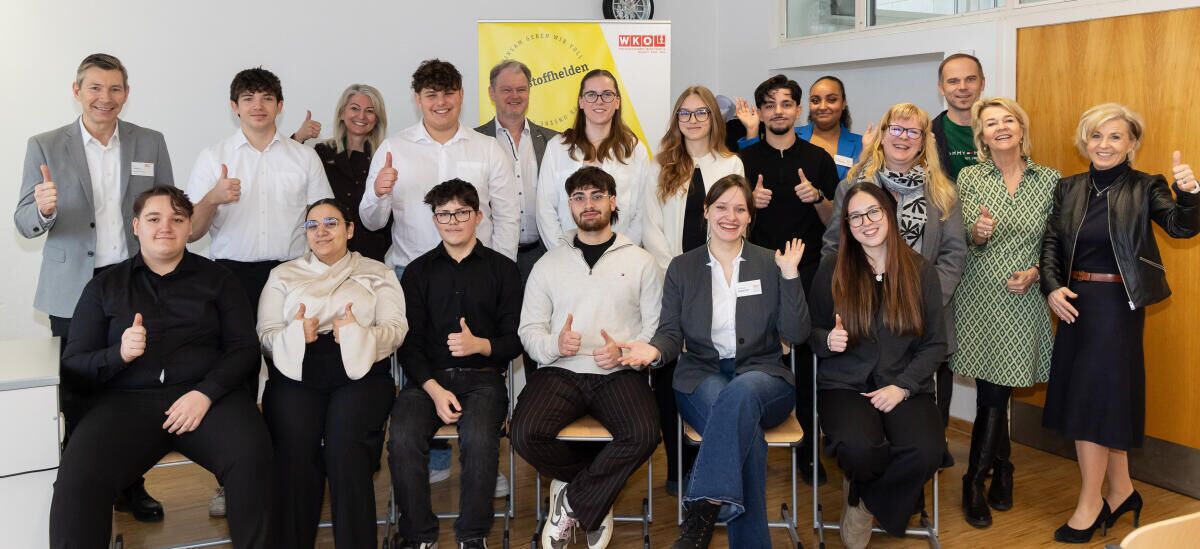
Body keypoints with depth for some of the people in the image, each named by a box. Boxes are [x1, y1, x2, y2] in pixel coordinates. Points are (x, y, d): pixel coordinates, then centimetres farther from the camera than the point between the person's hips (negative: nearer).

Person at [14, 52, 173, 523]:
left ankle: (130, 484, 21)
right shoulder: (45, 147, 2)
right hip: (74, 291, -1)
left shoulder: (150, 143, 5)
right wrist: (43, 209, -22)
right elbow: (25, 224, 2)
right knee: (78, 395, 5)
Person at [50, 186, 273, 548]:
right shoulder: (104, 286, 16)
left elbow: (245, 348, 5)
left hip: (208, 394, 0)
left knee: (252, 456, -31)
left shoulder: (217, 279, 14)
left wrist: (205, 392, -13)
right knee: (78, 477, -29)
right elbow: (74, 362, 9)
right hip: (126, 400, 1)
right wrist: (119, 354, -12)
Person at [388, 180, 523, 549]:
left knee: (479, 439, -32)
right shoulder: (418, 271, 13)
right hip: (428, 377, 2)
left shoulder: (502, 269, 9)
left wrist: (480, 345, -17)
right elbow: (409, 342, 5)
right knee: (403, 439, -28)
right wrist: (434, 389, -11)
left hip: (482, 377, -1)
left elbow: (515, 339, 5)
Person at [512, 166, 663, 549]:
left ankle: (572, 502, -7)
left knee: (644, 434, -31)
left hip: (619, 373, -1)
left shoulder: (640, 262, 11)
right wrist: (554, 344, -13)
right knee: (525, 433, -27)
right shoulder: (549, 263, 14)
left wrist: (625, 352, -13)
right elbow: (529, 329, 9)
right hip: (560, 371, 1)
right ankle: (596, 488, 1)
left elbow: (657, 329, 6)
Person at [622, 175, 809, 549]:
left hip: (761, 375, 0)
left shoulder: (770, 264, 9)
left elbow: (795, 335, 0)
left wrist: (790, 276, -9)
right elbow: (671, 332, 6)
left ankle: (702, 515, -43)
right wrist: (655, 349, -17)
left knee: (740, 392, -38)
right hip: (702, 377, 0)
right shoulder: (682, 268, 11)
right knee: (743, 426, -35)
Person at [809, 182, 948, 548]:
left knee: (927, 451, -30)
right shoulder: (832, 269, 3)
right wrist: (828, 341, -14)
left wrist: (902, 386, -9)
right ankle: (864, 491, 7)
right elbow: (810, 332, 11)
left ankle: (865, 503, 2)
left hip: (906, 387, 2)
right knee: (858, 448, -34)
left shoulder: (921, 271, 6)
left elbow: (935, 343, 5)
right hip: (845, 385, -1)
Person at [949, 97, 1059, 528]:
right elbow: (968, 240, -3)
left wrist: (1035, 272, -8)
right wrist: (979, 233, -25)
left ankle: (975, 480, 16)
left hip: (1023, 298, 0)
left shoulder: (1049, 179, 4)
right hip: (981, 298, 0)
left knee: (995, 392, 1)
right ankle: (1001, 469, 21)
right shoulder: (970, 177, 2)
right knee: (993, 392, 0)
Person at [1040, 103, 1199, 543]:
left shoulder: (1145, 187, -5)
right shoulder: (1068, 188, 6)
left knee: (1093, 399, -2)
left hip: (1117, 304, -5)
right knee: (1105, 400, 14)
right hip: (1074, 301, 5)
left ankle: (1089, 506, 11)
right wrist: (1052, 287, -11)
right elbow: (1051, 243, 3)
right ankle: (1121, 491, 31)